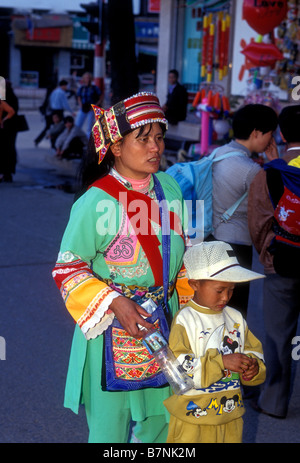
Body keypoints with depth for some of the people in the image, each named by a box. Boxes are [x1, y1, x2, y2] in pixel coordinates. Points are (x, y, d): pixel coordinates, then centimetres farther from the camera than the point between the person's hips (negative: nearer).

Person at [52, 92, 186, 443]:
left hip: (163, 325, 6)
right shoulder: (95, 203, -18)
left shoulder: (168, 186, 1)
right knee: (110, 428, 7)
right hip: (112, 328, -5)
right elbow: (67, 269, -13)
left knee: (163, 420, 17)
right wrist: (115, 303, -23)